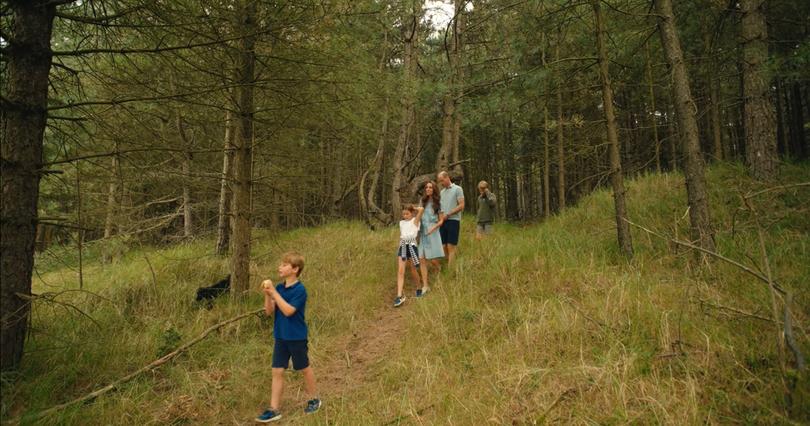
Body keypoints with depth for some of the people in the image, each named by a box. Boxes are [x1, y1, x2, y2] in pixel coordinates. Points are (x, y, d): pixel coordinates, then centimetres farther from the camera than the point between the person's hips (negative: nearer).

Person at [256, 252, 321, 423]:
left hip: (297, 338, -6)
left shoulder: (300, 290, -18)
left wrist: (273, 292, -28)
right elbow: (269, 311, -1)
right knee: (277, 372, 6)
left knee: (304, 369, 11)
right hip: (281, 337, 6)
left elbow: (288, 311, -27)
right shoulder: (279, 288, 1)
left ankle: (314, 399, 32)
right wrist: (267, 294, -17)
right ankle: (274, 410, 13)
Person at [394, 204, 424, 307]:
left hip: (412, 245, -4)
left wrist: (414, 208, 3)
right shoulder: (401, 223, 16)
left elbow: (421, 209, -15)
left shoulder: (415, 220, 0)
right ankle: (399, 296, -14)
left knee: (413, 270, 7)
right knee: (400, 271, -8)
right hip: (402, 246, 4)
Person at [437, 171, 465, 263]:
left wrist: (448, 214, -13)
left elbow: (461, 206, -9)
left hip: (453, 220, -6)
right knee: (444, 247, 4)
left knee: (451, 247, -7)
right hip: (443, 222, 6)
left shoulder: (457, 189, -1)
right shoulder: (442, 192, 18)